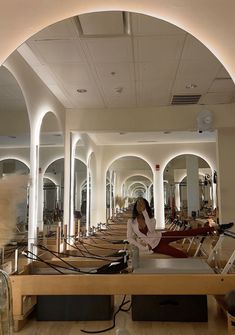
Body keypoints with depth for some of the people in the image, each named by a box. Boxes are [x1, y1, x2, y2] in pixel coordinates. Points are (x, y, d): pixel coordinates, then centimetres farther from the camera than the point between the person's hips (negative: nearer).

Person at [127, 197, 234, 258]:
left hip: (161, 237, 2)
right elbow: (130, 238, -8)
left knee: (187, 232, -15)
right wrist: (144, 248, -13)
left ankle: (217, 227, -16)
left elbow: (151, 229, -24)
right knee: (182, 255, -15)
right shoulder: (131, 221, -8)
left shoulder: (150, 218, -2)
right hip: (155, 247, -2)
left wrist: (144, 211, -27)